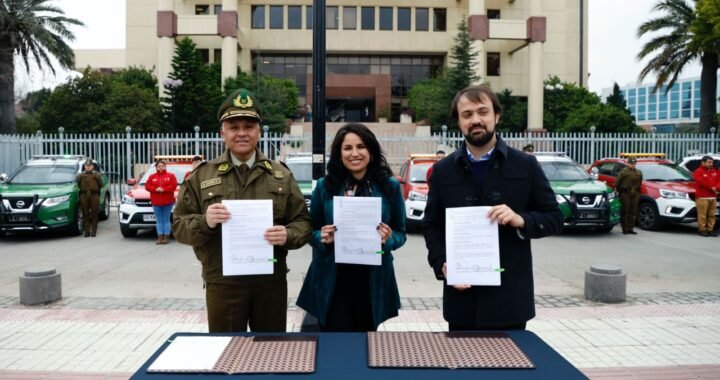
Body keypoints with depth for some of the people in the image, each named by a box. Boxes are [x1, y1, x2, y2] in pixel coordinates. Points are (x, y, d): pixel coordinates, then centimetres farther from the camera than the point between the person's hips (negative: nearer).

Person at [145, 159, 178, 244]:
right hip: (156, 202, 2)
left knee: (166, 220, 1)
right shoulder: (152, 176, 11)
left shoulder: (170, 175, 4)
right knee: (159, 220, 3)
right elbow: (147, 186, 4)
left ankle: (166, 237, 4)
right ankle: (160, 237, 6)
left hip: (167, 202, -2)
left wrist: (163, 189, -16)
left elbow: (174, 186, -7)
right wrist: (156, 189, -12)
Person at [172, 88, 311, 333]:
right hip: (222, 283, -1)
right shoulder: (202, 175, 3)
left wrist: (288, 235, -18)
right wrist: (204, 222, -18)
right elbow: (179, 225, 3)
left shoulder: (280, 175, 5)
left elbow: (302, 222, 4)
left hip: (271, 281, 1)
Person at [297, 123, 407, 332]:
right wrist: (323, 238, -13)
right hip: (331, 282, 0)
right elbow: (311, 232, 7)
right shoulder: (324, 187, 1)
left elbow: (400, 233, 6)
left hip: (373, 281, 1)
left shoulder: (390, 186, 0)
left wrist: (388, 239, -15)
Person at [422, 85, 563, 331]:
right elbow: (431, 225, 8)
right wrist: (441, 264, -9)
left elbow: (554, 218, 3)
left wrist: (521, 220, -18)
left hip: (509, 296, -1)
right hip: (462, 296, 1)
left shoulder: (525, 166, 1)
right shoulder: (443, 170, 5)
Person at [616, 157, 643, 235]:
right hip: (625, 194, -6)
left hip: (635, 194, 6)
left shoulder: (639, 173, 15)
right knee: (625, 211, -3)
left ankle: (630, 228, 13)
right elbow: (617, 183, -5)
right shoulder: (623, 172, -5)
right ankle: (625, 229, 2)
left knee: (633, 212, 7)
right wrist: (619, 191, -4)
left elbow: (640, 183, 20)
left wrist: (637, 192, 13)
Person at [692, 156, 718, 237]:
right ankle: (702, 230, -2)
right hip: (702, 197, -7)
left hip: (713, 197, 7)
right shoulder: (698, 171, -4)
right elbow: (701, 182, -15)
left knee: (711, 215, 8)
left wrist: (716, 188, -6)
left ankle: (710, 229, 14)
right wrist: (711, 187, -11)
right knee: (702, 215, -8)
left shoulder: (714, 171, 19)